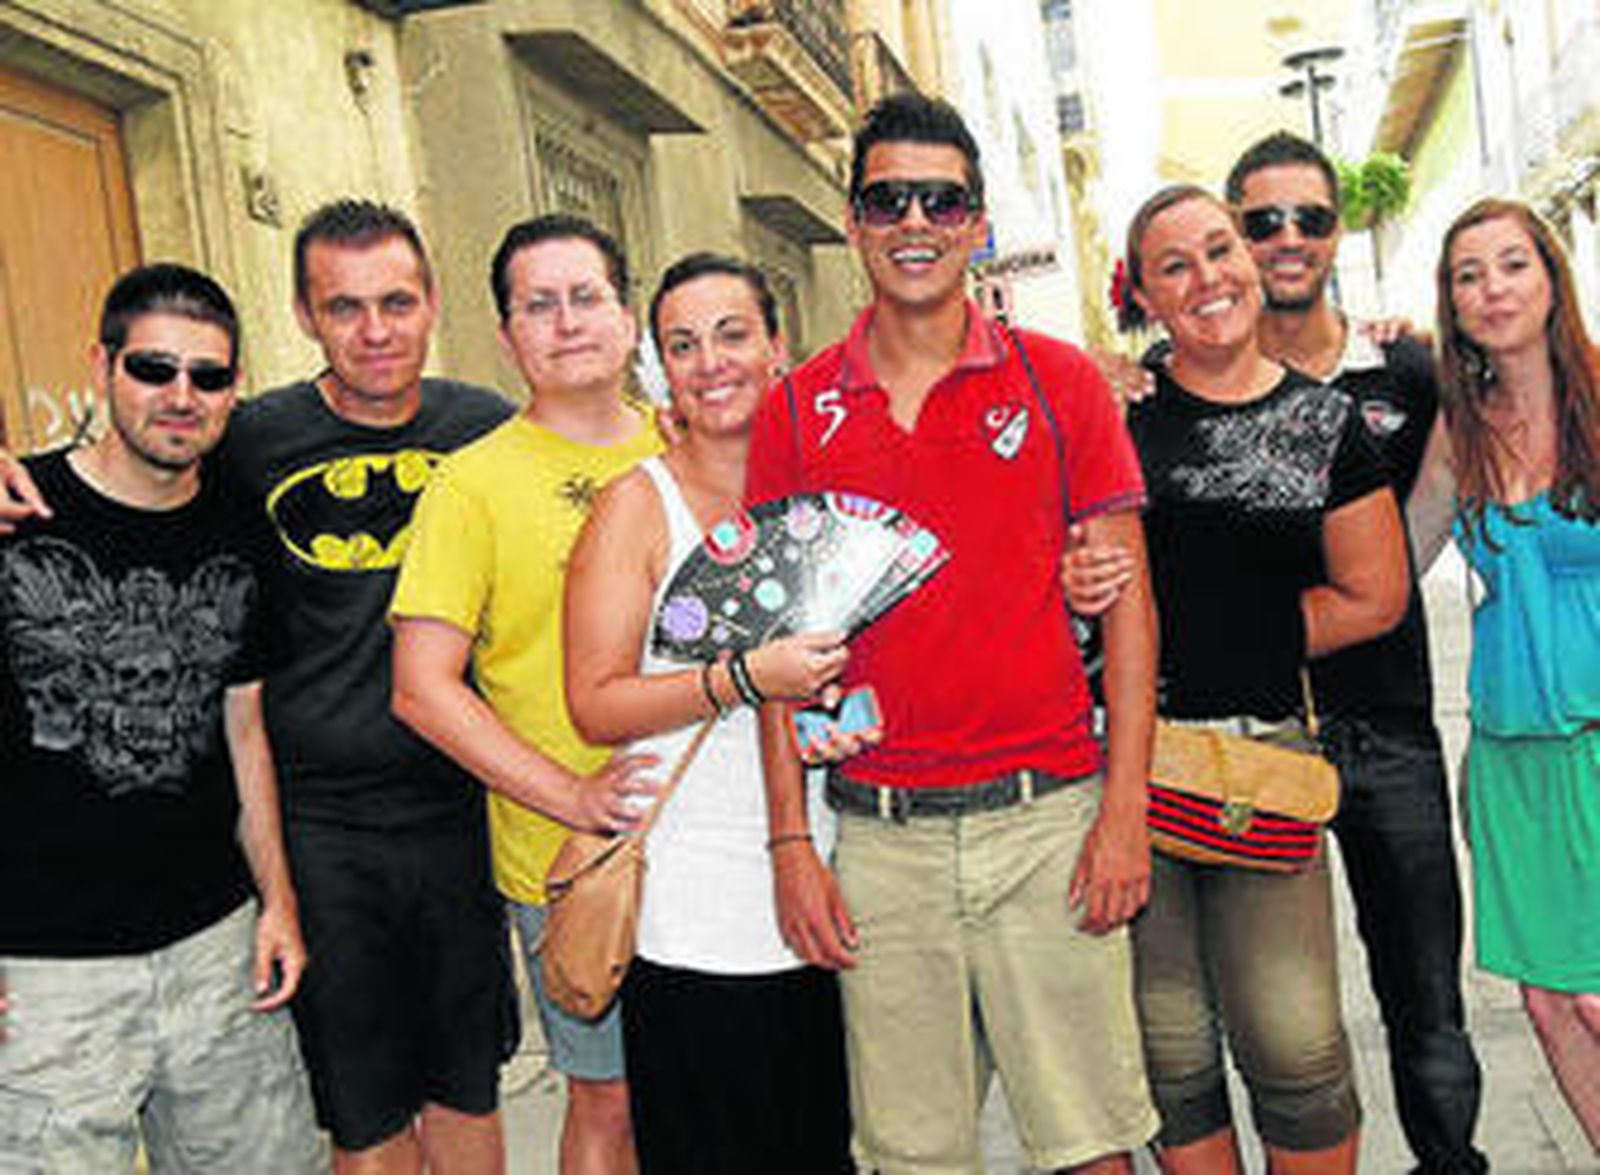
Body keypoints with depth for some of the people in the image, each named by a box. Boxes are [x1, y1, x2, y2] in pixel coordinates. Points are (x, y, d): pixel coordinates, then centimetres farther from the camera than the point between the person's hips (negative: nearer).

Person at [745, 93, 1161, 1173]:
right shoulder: (796, 412, 5)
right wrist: (790, 840, 1)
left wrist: (1125, 812, -6)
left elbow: (1128, 601, 2)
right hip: (878, 835, 1)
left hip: (1049, 816, -1)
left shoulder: (1059, 383, 3)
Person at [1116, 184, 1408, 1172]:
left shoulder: (1328, 421, 7)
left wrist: (1235, 643, 1)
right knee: (1170, 1048, 5)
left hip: (1264, 750, 0)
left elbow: (1374, 597, 8)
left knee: (1296, 1045, 0)